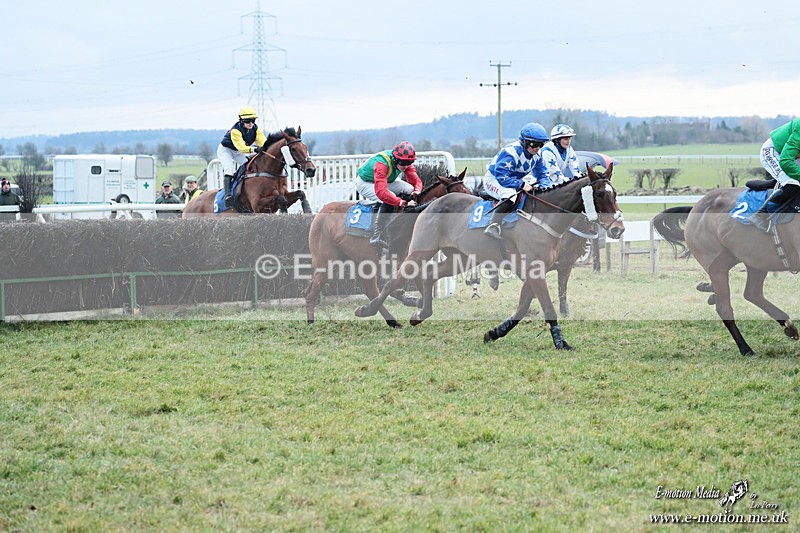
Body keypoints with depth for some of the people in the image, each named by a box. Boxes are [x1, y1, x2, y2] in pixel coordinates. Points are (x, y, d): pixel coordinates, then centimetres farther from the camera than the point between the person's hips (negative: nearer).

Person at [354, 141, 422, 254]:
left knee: (410, 190, -12)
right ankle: (376, 239, -28)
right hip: (365, 183, -8)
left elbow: (416, 181, -10)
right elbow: (381, 192, -50)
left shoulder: (405, 163, -18)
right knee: (389, 200, -33)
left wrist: (417, 192, -35)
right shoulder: (381, 164, -41)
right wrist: (403, 203, -55)